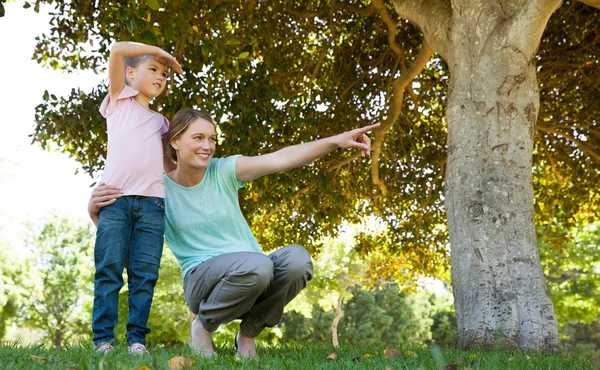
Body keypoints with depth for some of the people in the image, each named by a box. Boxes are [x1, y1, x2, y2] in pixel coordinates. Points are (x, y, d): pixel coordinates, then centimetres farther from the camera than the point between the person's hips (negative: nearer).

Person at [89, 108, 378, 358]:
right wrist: (95, 210, -21)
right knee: (256, 264, -36)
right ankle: (203, 326, -6)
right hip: (203, 280, -3)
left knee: (297, 258, -30)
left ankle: (248, 332, -4)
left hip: (254, 280, 3)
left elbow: (281, 159, -14)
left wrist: (337, 141, -26)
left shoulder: (223, 171, -1)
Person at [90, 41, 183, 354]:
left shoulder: (160, 121, 28)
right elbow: (117, 50, 5)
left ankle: (137, 339, -1)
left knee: (145, 273, -3)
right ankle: (103, 338, -3)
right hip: (115, 198, -3)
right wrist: (158, 51, 12)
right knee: (109, 270, -6)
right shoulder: (119, 99, 17)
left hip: (151, 202, 4)